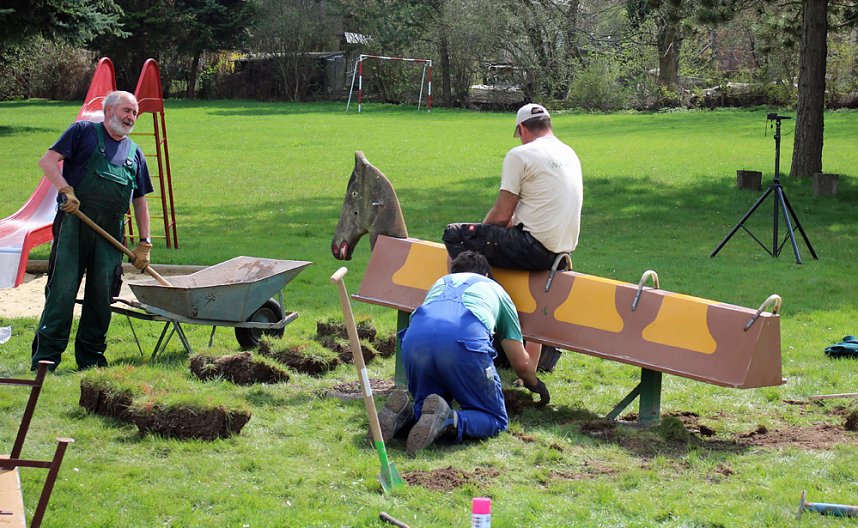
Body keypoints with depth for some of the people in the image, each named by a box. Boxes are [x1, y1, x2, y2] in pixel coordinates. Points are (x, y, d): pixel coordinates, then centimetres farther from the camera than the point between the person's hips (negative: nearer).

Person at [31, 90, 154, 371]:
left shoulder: (134, 153, 21)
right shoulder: (84, 132, 6)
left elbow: (140, 201, 24)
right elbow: (47, 161, -3)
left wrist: (144, 242, 16)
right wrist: (66, 190, -18)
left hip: (111, 230, 5)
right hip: (74, 223, -5)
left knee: (101, 295, 3)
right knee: (62, 289, -8)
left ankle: (91, 356, 13)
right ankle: (46, 356, -7)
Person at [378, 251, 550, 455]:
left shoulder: (440, 283, 43)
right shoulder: (494, 289, 36)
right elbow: (521, 364, 35)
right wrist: (536, 385, 58)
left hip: (415, 337, 4)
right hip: (466, 338, -3)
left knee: (426, 406, 27)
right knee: (495, 419, 11)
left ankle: (405, 415, -8)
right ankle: (448, 421, -20)